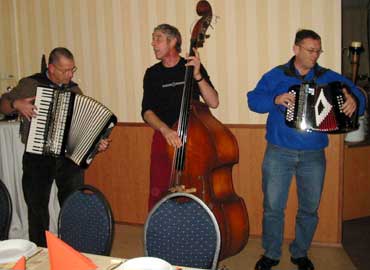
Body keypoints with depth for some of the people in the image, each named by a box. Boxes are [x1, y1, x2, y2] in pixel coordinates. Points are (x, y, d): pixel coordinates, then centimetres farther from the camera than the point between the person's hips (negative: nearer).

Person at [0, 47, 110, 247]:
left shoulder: (74, 90, 7)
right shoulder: (29, 84, -1)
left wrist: (99, 141, -5)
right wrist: (16, 104, -14)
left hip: (70, 156, 2)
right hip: (37, 158, -2)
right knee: (37, 208, 8)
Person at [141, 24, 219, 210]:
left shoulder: (193, 67, 1)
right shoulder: (152, 74, 6)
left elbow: (213, 102, -8)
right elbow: (147, 111, -4)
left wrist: (197, 76, -21)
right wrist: (164, 129, -22)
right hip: (163, 138, 2)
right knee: (158, 193, -1)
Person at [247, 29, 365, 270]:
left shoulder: (329, 77, 7)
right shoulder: (276, 76, 3)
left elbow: (356, 93, 7)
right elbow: (253, 99, -1)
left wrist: (354, 101, -16)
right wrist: (275, 100, -20)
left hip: (314, 156, 2)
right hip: (279, 153, -2)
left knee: (310, 208, 11)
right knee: (273, 207, 2)